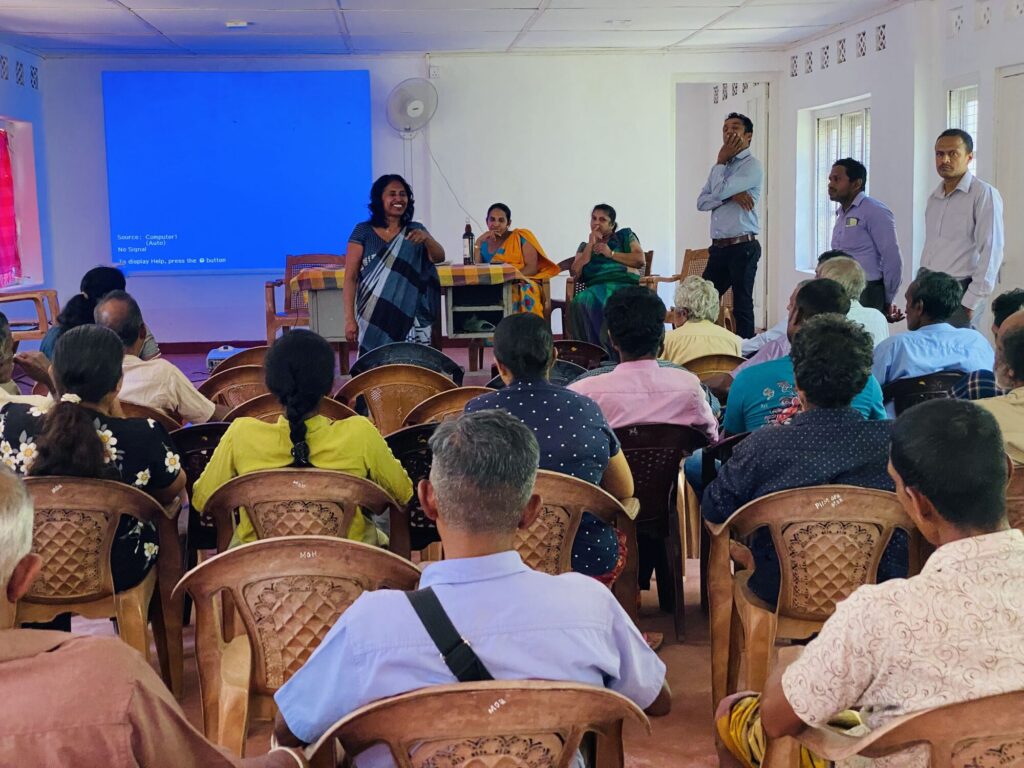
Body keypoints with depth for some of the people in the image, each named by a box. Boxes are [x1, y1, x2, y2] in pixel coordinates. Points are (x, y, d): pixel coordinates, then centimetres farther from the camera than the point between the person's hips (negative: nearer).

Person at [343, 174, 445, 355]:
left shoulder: (415, 230, 10)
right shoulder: (363, 231, 2)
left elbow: (439, 257, -4)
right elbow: (350, 278, -1)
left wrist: (426, 238, -24)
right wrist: (349, 319, -8)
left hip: (408, 316, 2)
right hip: (374, 318, -2)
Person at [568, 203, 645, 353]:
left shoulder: (625, 236, 22)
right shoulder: (584, 246, 29)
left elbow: (640, 259, 6)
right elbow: (575, 273, 12)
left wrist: (611, 254, 3)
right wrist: (591, 245, 9)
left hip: (625, 285, -2)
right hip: (596, 288, 2)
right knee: (581, 302, -35)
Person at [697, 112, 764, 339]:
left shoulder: (752, 165, -6)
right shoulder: (721, 168, 18)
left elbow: (719, 192, -17)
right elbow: (701, 202, 6)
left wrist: (720, 161, -2)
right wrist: (731, 196, -10)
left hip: (742, 247, -7)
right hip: (718, 247, 7)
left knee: (742, 306, -2)